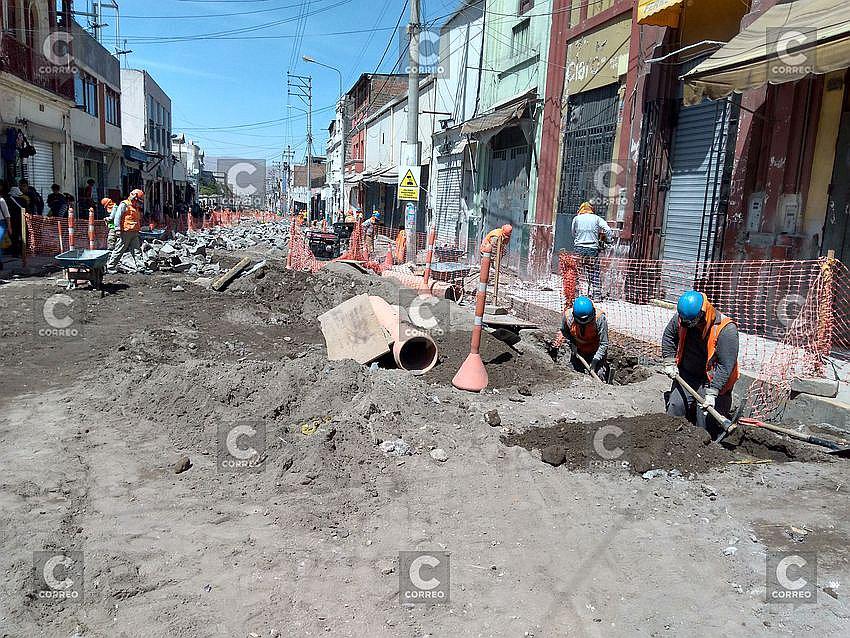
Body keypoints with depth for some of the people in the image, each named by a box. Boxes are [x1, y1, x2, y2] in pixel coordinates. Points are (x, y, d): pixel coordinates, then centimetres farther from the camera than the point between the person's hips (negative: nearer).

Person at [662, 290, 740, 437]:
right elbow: (668, 335, 10)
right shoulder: (681, 318, -12)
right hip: (686, 375, 5)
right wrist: (669, 362, 3)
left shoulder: (726, 329, -26)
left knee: (706, 418, -7)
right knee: (675, 407, 5)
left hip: (712, 380, -4)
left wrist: (712, 393, -28)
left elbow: (725, 365, -26)